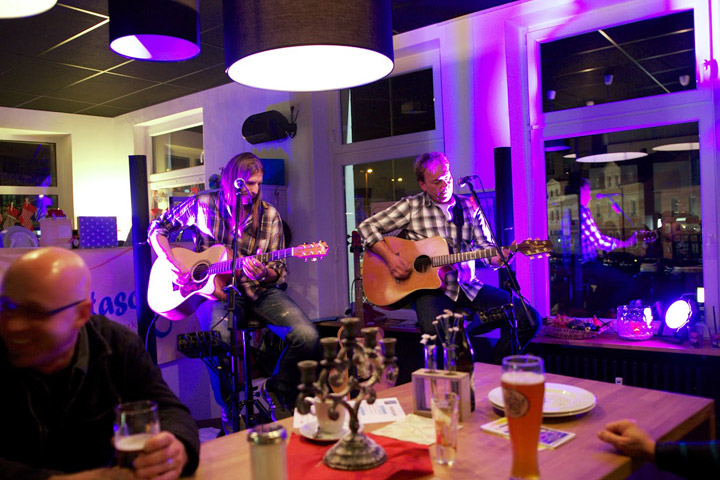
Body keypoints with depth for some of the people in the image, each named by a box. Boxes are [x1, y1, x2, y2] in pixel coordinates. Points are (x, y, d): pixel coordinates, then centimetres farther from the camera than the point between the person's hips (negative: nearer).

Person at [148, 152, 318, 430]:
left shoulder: (269, 215, 3)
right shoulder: (202, 205, 0)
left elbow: (280, 272, 5)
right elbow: (157, 229, 11)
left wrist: (263, 273, -20)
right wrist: (175, 265, -4)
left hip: (260, 291, 2)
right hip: (216, 291, -2)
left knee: (307, 336, -22)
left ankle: (278, 390, 10)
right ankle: (231, 412, -5)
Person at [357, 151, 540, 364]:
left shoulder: (469, 206, 13)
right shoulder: (412, 206, 2)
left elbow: (484, 246, 10)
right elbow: (367, 226, 0)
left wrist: (498, 258, -14)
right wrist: (390, 258, -13)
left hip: (468, 287, 4)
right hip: (430, 287, -4)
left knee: (529, 318, -9)